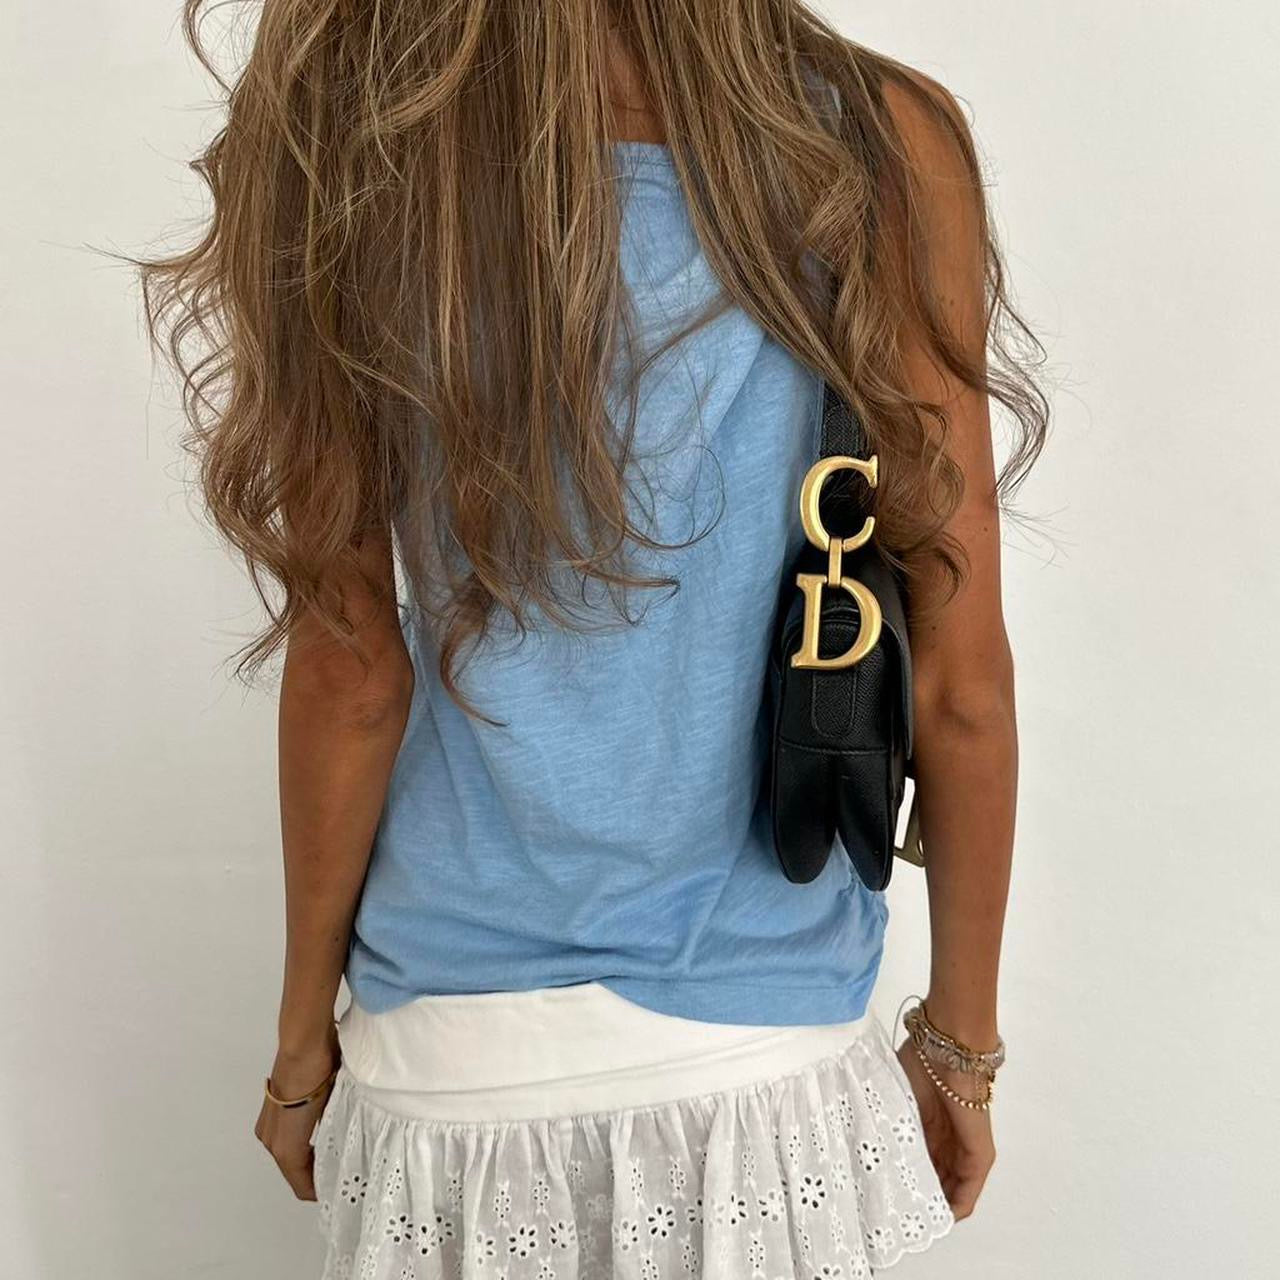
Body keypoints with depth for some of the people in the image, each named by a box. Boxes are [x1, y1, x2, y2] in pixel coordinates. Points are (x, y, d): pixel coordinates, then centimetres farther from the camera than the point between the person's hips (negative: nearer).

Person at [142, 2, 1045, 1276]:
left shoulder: (337, 141, -12)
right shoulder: (885, 146, -12)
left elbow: (350, 671, -10)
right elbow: (961, 681, -10)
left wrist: (304, 1037, 6)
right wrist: (956, 1043, 5)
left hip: (452, 1061, 1)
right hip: (767, 1054, 0)